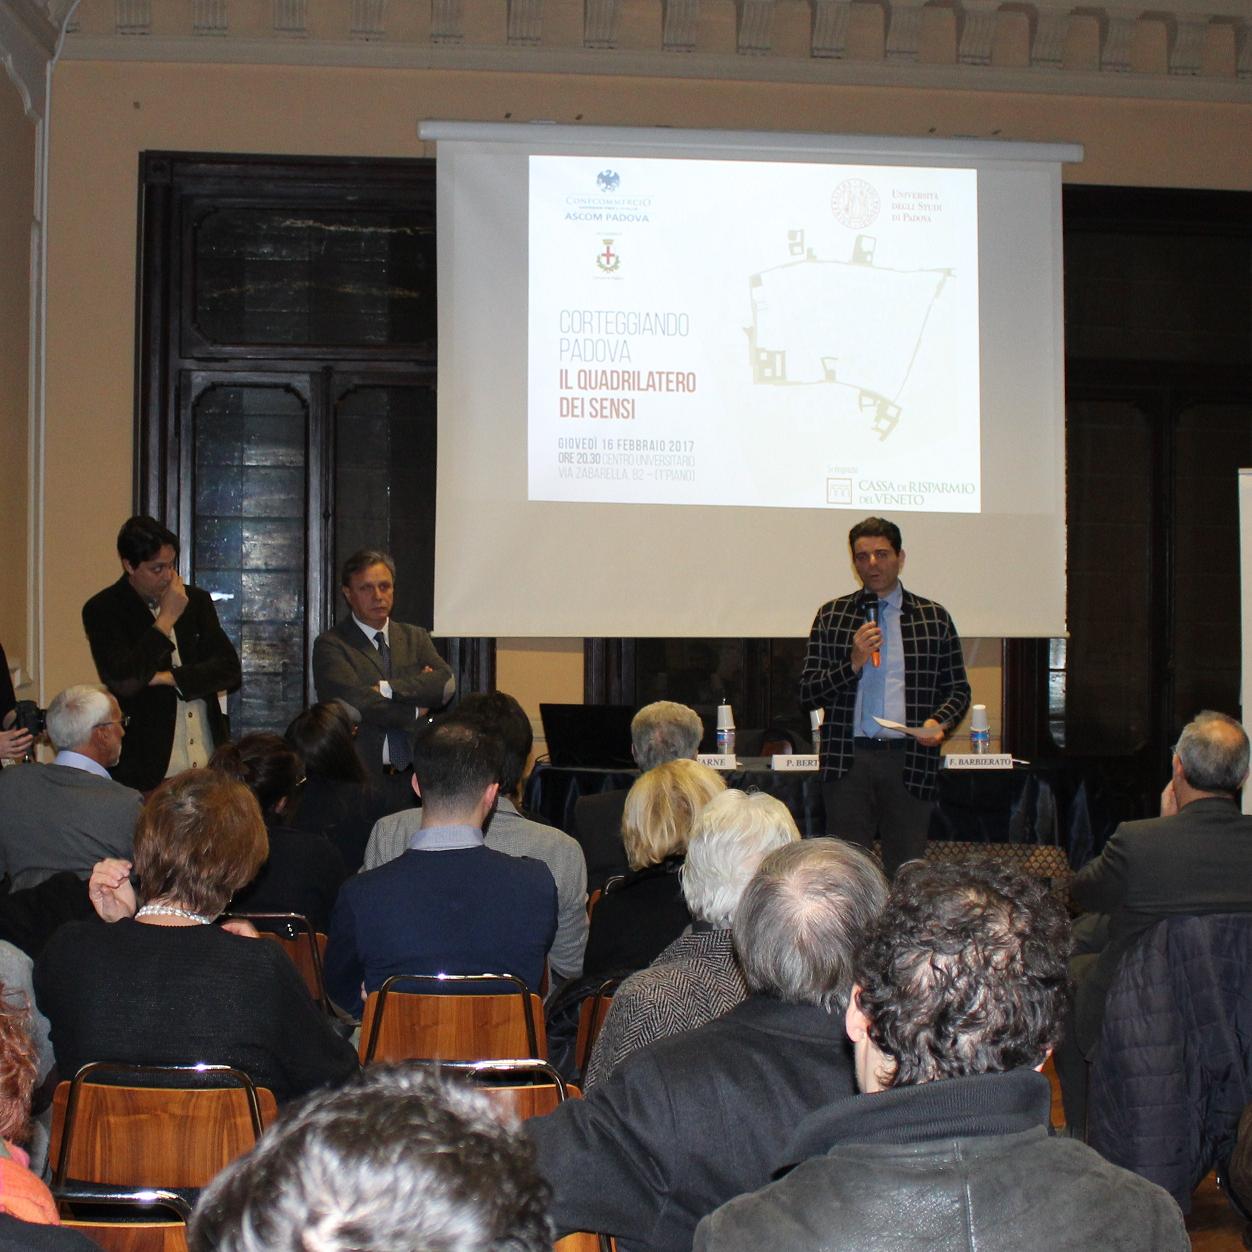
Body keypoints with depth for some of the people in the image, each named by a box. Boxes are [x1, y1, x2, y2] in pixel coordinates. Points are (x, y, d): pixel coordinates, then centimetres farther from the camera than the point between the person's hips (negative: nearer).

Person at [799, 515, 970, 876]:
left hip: (910, 759, 0)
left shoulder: (934, 618, 11)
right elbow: (808, 693, 6)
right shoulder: (831, 616, 10)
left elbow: (958, 688, 14)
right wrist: (853, 663, -9)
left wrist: (939, 721, -6)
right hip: (848, 760, 0)